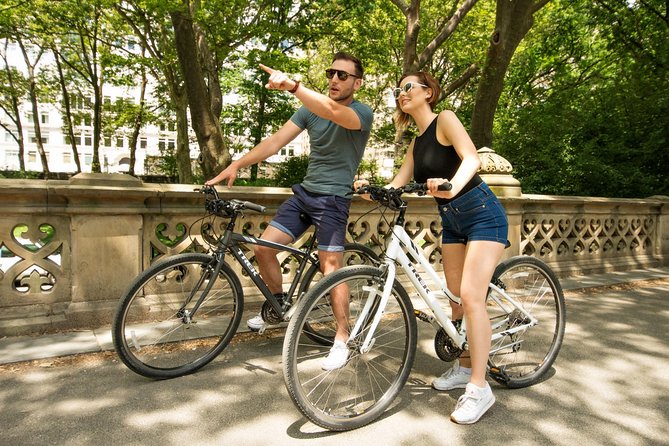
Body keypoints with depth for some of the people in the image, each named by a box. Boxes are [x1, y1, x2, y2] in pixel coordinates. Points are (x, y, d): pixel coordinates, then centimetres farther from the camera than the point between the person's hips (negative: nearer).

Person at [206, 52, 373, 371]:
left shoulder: (362, 113, -9)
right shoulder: (312, 108, 7)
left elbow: (333, 112, -34)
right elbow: (276, 141, 1)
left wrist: (292, 86, -46)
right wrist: (236, 165, -8)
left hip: (333, 199, -5)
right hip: (304, 192, 6)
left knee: (331, 268, -8)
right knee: (263, 248, 0)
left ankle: (342, 339, 8)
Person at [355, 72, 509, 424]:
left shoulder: (445, 119, -8)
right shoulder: (416, 144, 13)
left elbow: (471, 158, -26)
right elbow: (395, 187, 5)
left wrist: (451, 186, -45)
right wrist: (368, 189, -14)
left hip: (482, 214, -8)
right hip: (452, 221, 8)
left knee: (471, 297, -15)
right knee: (456, 298, 9)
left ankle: (479, 388, -7)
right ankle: (465, 366, 26)